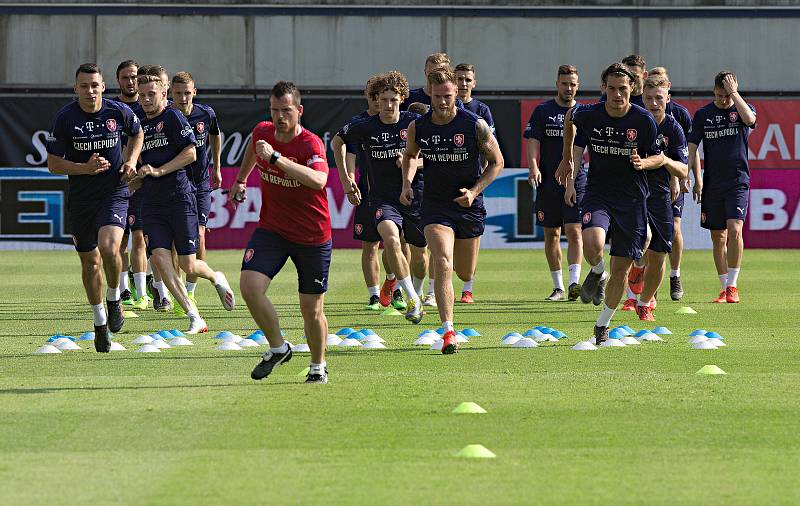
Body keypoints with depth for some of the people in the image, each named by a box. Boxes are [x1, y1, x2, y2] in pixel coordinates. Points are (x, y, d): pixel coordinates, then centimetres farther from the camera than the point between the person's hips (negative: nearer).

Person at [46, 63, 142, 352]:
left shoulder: (120, 112, -5)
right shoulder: (65, 118, -9)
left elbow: (137, 133, 18)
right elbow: (53, 164, -6)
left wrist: (131, 160, 0)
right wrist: (85, 168, -21)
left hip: (114, 194, -1)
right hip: (81, 198, 2)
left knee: (108, 247, -26)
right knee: (90, 261, 11)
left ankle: (113, 298, 2)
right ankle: (100, 322, 30)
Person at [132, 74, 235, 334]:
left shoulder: (173, 117, -4)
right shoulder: (142, 126, 18)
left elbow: (190, 153, -11)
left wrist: (158, 171, -15)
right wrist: (136, 179, 9)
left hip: (180, 197, -6)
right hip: (152, 203, 6)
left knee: (188, 265, -4)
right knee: (159, 257, -13)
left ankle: (216, 278, 32)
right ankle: (194, 318, -11)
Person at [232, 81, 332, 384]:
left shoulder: (311, 144, -21)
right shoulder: (262, 132, -4)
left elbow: (318, 180, -42)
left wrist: (275, 157, -45)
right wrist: (241, 179, 36)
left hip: (312, 237, -4)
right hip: (271, 229, 4)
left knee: (311, 310, 6)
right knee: (250, 285, -19)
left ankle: (318, 365, 32)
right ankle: (278, 348, 1)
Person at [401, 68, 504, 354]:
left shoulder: (475, 126, -12)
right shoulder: (417, 127, -5)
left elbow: (496, 162, -1)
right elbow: (410, 155, 17)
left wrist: (474, 191, -13)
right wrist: (407, 182, 0)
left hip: (469, 205, 0)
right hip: (435, 205, 0)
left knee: (465, 274, 13)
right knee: (442, 265, -20)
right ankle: (448, 333, -21)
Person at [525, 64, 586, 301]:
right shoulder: (543, 111, 5)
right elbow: (533, 142, -1)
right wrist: (533, 166, -17)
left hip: (577, 182, -1)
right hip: (548, 182, 1)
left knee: (573, 231, -13)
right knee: (551, 235, 6)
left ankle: (574, 282, -20)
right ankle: (558, 287, 14)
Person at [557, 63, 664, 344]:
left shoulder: (644, 120, -9)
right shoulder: (588, 115, -7)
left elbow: (659, 157, 2)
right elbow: (570, 118, 17)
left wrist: (643, 162, -21)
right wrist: (567, 159, 25)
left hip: (632, 199, 0)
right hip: (598, 192, 0)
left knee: (621, 268, 4)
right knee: (592, 244, -31)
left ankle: (603, 325, 25)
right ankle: (597, 274, 6)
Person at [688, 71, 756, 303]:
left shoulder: (742, 109, 1)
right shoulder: (703, 114, 5)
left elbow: (750, 118, -24)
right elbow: (692, 147, 3)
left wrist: (734, 93, -18)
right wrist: (694, 177, -8)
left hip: (738, 181, -3)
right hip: (712, 184, 3)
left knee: (734, 230, -18)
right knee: (718, 237, 6)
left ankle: (733, 286, -11)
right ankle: (725, 288, 15)